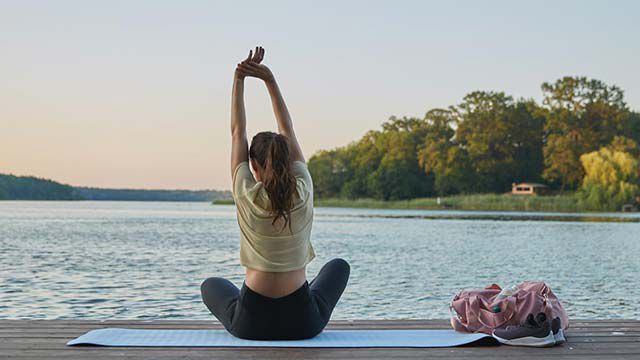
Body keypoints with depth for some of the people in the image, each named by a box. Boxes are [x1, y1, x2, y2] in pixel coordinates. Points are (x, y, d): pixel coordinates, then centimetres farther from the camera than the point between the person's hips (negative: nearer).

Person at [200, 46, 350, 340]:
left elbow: (238, 132, -1)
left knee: (211, 285, 35)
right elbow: (288, 130, 2)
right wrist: (269, 80, 2)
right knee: (339, 266, 34)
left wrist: (239, 79, 1)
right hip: (302, 323, 1)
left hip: (251, 324, 0)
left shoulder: (247, 196, -12)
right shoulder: (303, 193, -9)